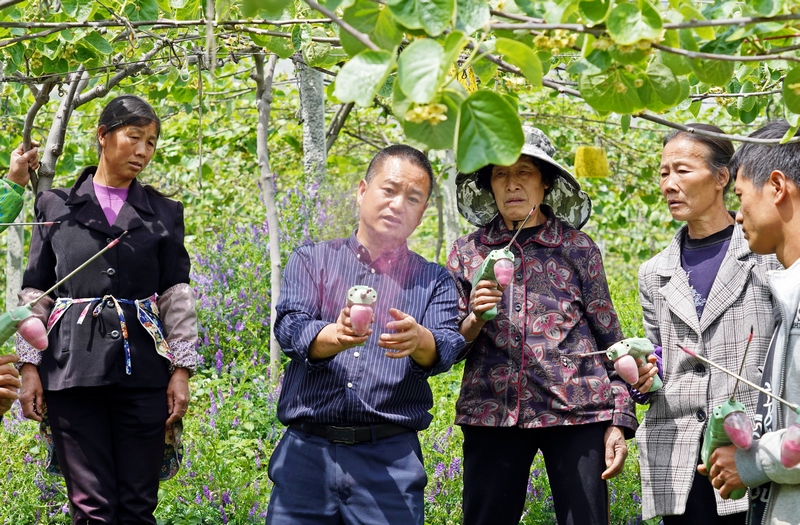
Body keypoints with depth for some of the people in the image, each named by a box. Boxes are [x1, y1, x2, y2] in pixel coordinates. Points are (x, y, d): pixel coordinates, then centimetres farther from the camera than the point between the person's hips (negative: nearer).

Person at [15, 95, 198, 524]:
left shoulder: (164, 213, 12)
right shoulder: (56, 206, 10)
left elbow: (177, 296, 9)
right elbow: (33, 292, 8)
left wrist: (181, 369, 0)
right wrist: (29, 366, 0)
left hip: (142, 371, 1)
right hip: (73, 371, -1)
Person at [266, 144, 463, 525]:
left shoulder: (434, 282, 11)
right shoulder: (311, 261, 10)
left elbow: (447, 348, -6)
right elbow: (290, 329, -5)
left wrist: (418, 340, -31)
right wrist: (335, 336, -28)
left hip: (390, 460, 0)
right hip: (306, 451, 0)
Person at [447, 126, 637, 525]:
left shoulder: (578, 249, 7)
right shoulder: (467, 253, 10)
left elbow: (611, 342, 8)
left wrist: (618, 423, -1)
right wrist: (473, 321, -11)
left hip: (575, 413, -1)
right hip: (491, 412, 1)